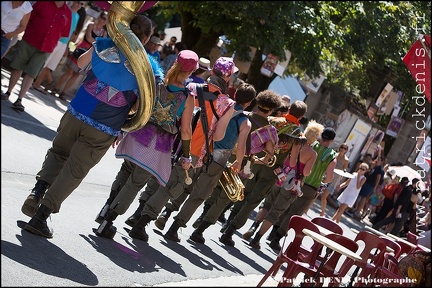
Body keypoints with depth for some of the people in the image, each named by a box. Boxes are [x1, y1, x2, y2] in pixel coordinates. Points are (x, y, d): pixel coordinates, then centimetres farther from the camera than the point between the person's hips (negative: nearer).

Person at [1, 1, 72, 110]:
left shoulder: (68, 13, 2)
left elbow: (64, 33, 8)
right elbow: (28, 18, 0)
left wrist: (51, 41, 3)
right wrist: (28, 33, -2)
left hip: (45, 49, 1)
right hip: (28, 42, -1)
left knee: (31, 74, -3)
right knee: (17, 68, 8)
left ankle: (19, 100, -4)